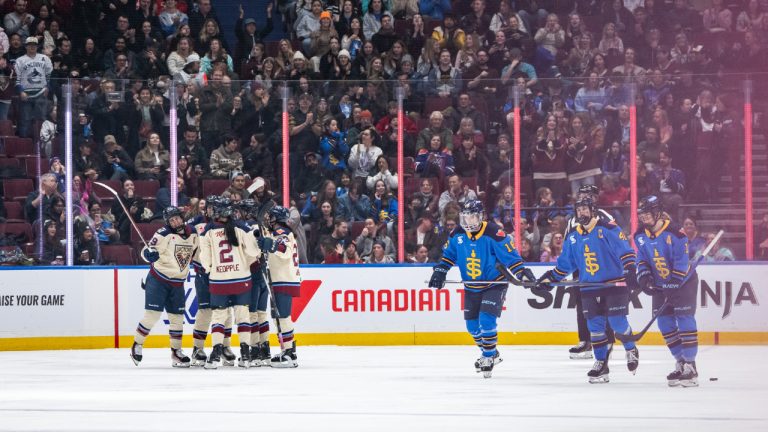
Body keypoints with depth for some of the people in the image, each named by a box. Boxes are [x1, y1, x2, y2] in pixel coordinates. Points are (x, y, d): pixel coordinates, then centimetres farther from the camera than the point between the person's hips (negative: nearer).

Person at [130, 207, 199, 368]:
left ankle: (176, 352, 18)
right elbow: (146, 251, -13)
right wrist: (149, 253, -32)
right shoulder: (163, 234, -13)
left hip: (177, 282, 5)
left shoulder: (192, 233, 3)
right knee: (152, 314, -10)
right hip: (158, 280, -5)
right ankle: (137, 346, 4)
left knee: (177, 317, 9)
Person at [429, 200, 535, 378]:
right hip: (471, 288, 6)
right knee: (472, 326, 8)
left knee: (486, 321, -20)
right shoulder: (457, 235, -5)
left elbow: (510, 255, -20)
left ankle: (489, 357, -3)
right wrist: (440, 271, -1)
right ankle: (491, 354, 31)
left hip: (494, 285, -6)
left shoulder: (493, 233, -21)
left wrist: (522, 272, -30)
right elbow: (449, 254, 10)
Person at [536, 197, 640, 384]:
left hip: (614, 283, -5)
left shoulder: (608, 229, -8)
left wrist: (630, 271, -22)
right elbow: (565, 263, 19)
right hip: (589, 288, 5)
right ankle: (601, 363, 9)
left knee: (617, 321, -8)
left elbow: (625, 251, -12)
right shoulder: (573, 237, 11)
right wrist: (550, 278, 13)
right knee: (594, 325, 1)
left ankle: (631, 350, 19)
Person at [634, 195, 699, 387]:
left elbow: (681, 263, -23)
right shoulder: (640, 236, -2)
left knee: (685, 321, -13)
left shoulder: (675, 233, -22)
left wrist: (673, 286, -26)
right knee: (665, 324, 3)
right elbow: (642, 259, 6)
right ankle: (681, 363, 14)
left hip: (683, 281, -7)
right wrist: (644, 277, -13)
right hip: (660, 284, 7)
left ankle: (690, 366, -12)